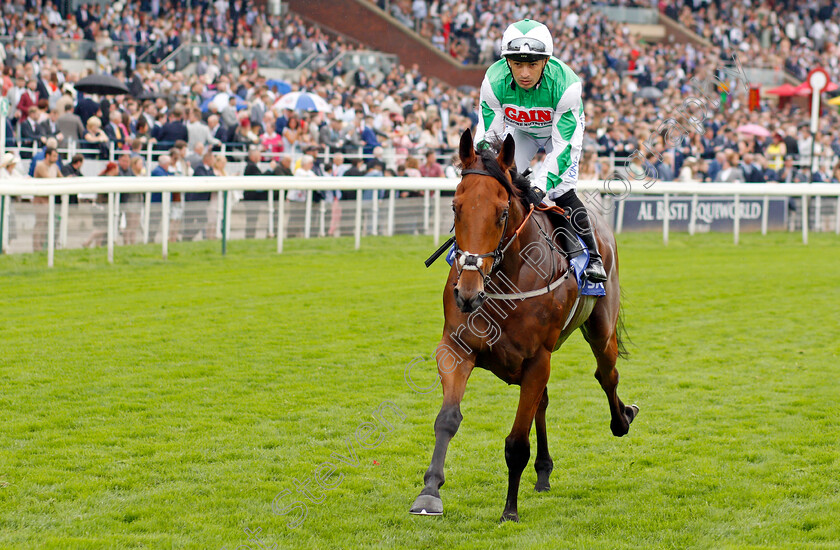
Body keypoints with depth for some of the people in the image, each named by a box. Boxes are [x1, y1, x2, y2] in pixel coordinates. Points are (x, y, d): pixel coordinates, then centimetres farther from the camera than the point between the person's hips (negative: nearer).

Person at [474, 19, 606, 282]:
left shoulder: (565, 84, -40)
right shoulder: (494, 82, -33)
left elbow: (564, 144, -36)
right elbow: (487, 135, -23)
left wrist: (540, 186, -45)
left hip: (562, 128, -3)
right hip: (519, 130, 3)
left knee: (560, 191, -16)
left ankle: (592, 256, -2)